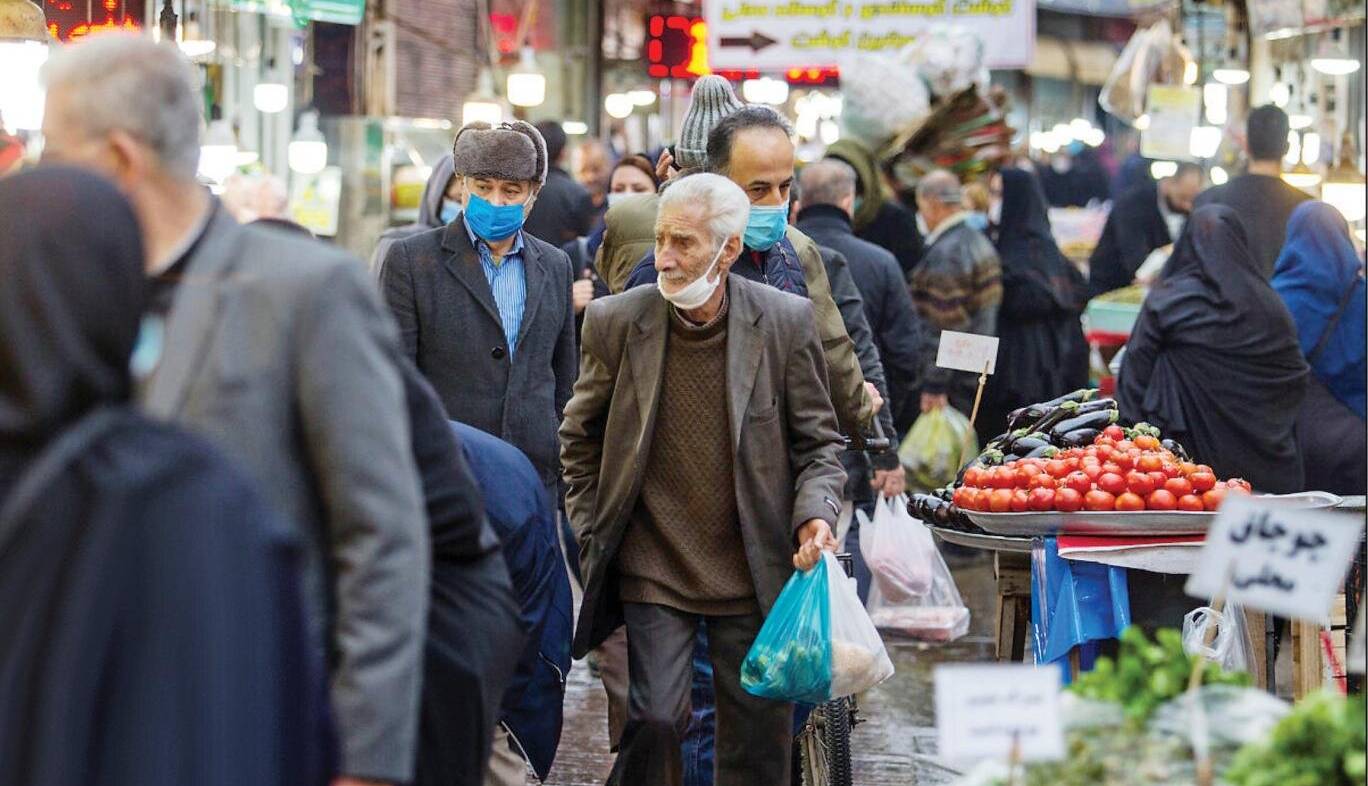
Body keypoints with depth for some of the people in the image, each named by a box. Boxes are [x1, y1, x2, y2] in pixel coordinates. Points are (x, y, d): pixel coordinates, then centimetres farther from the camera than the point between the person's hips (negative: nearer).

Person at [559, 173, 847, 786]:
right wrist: (592, 532, 6)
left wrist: (815, 514, -15)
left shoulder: (786, 321, -5)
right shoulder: (617, 322, -3)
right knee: (656, 720, -12)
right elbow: (579, 438, 12)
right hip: (653, 570, 0)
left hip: (753, 574, 0)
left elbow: (818, 441, 3)